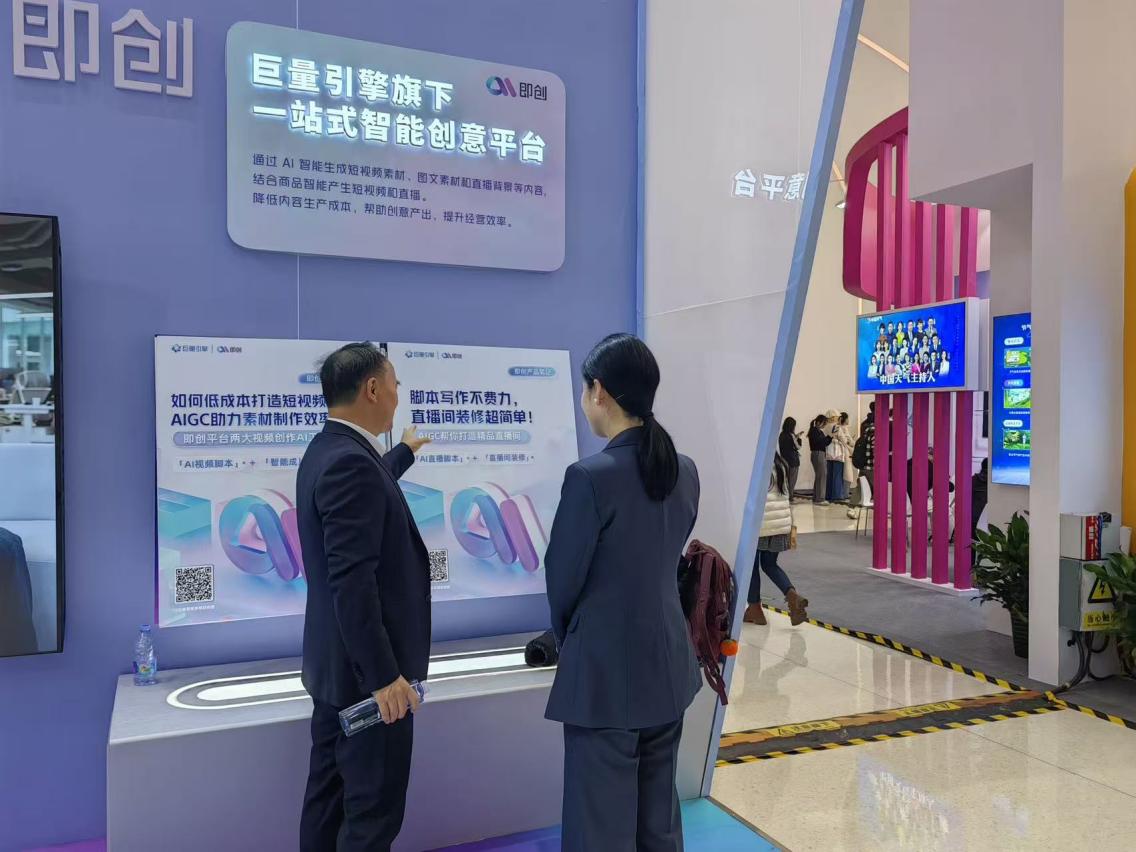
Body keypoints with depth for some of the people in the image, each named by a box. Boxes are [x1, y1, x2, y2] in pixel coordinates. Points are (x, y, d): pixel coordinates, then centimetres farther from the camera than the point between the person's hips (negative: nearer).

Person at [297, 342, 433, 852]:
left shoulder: (328, 451, 8)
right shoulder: (350, 462, -23)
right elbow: (352, 580, -27)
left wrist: (405, 452, 48)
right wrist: (383, 676, -24)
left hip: (336, 663, 10)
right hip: (365, 670, -10)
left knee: (330, 794, 18)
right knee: (373, 809, 3)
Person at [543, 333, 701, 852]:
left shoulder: (591, 476, -21)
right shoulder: (685, 471, 1)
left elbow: (562, 579, -11)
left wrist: (567, 638, 10)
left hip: (606, 676, -7)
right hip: (669, 668, 7)